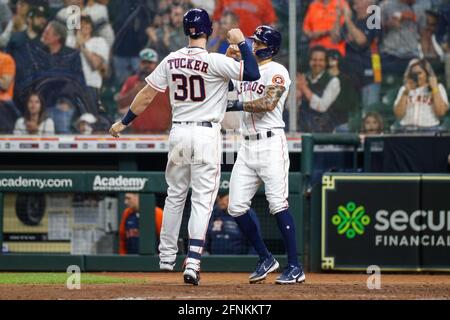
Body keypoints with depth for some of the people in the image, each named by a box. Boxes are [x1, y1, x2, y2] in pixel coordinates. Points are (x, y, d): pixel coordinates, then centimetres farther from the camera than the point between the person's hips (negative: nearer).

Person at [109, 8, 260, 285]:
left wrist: (124, 122, 17)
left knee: (175, 195, 19)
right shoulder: (215, 62, -13)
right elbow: (253, 74, -17)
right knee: (202, 200, -2)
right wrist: (241, 42, -7)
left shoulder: (171, 61, 2)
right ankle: (193, 263, -12)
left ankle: (167, 257, 26)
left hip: (178, 133, 4)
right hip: (207, 135, -4)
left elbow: (146, 96, 6)